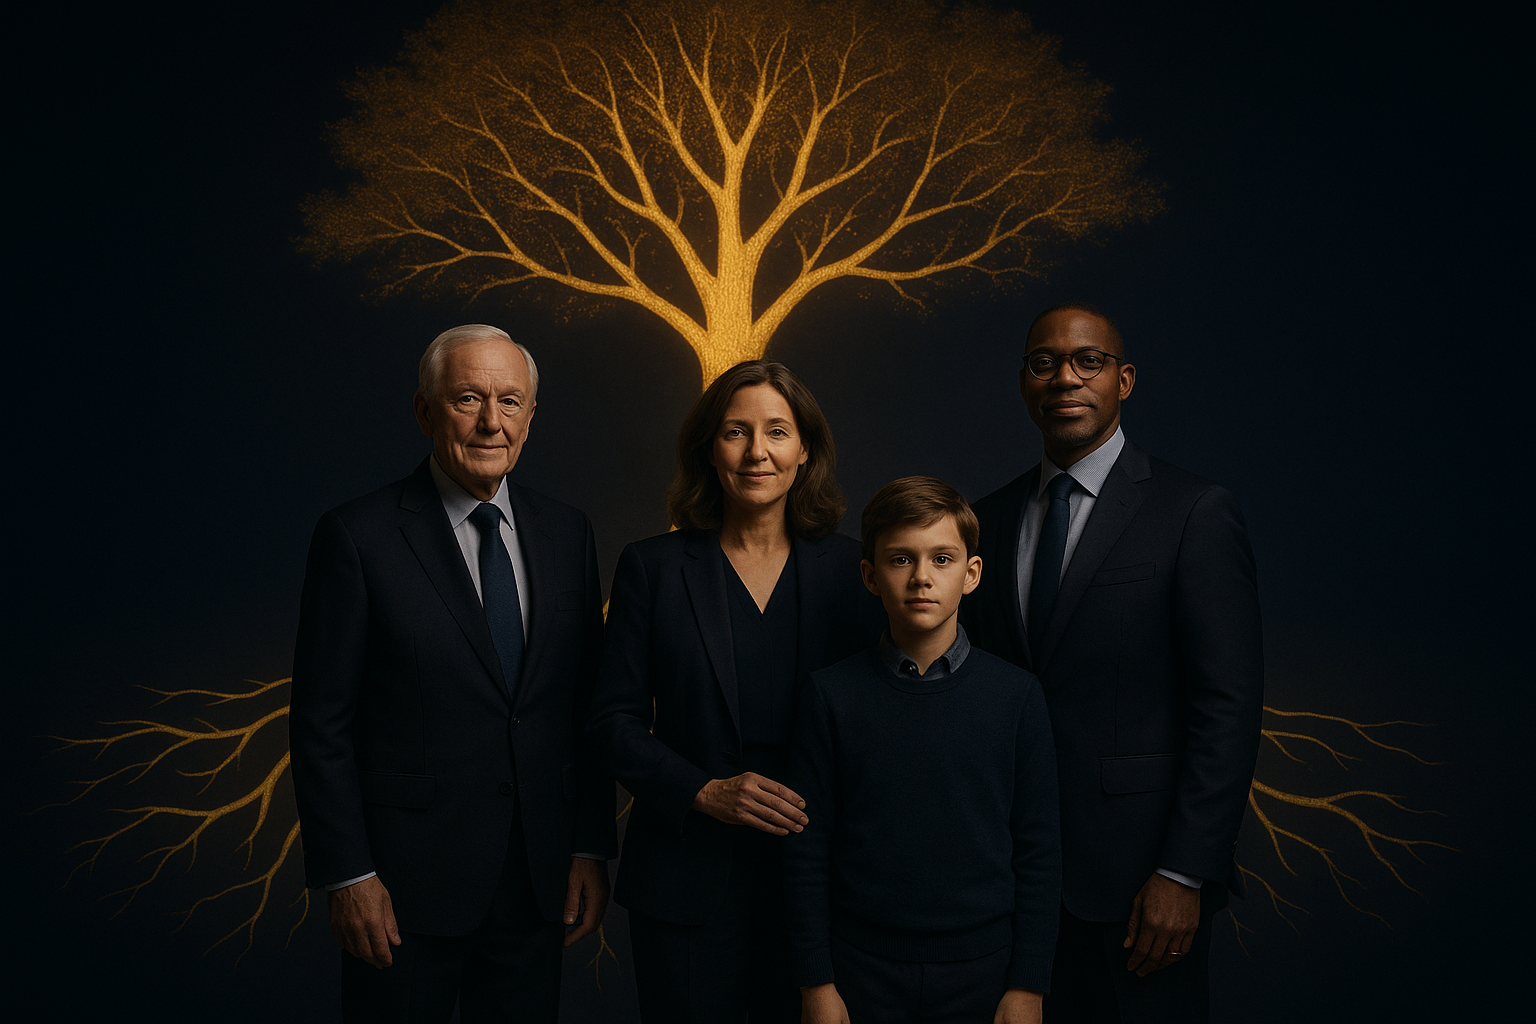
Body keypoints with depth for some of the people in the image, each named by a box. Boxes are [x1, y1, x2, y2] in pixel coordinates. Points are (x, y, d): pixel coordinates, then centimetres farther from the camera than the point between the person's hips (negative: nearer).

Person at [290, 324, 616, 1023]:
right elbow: (321, 723, -8)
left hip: (538, 883, 4)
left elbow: (587, 705, 6)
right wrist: (347, 876, -10)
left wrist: (591, 848, 4)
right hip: (407, 887, -4)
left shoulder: (566, 534, 4)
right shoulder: (357, 537, -9)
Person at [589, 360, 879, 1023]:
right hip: (686, 877, -1)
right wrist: (705, 792, -14)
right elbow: (615, 718, -1)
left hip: (813, 865, 1)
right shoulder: (652, 566, -1)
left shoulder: (848, 567, 1)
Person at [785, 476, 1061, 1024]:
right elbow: (807, 852, -2)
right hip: (862, 971, 0)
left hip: (982, 970, 1)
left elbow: (1038, 851, 0)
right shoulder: (832, 695, -5)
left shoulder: (1016, 695, -4)